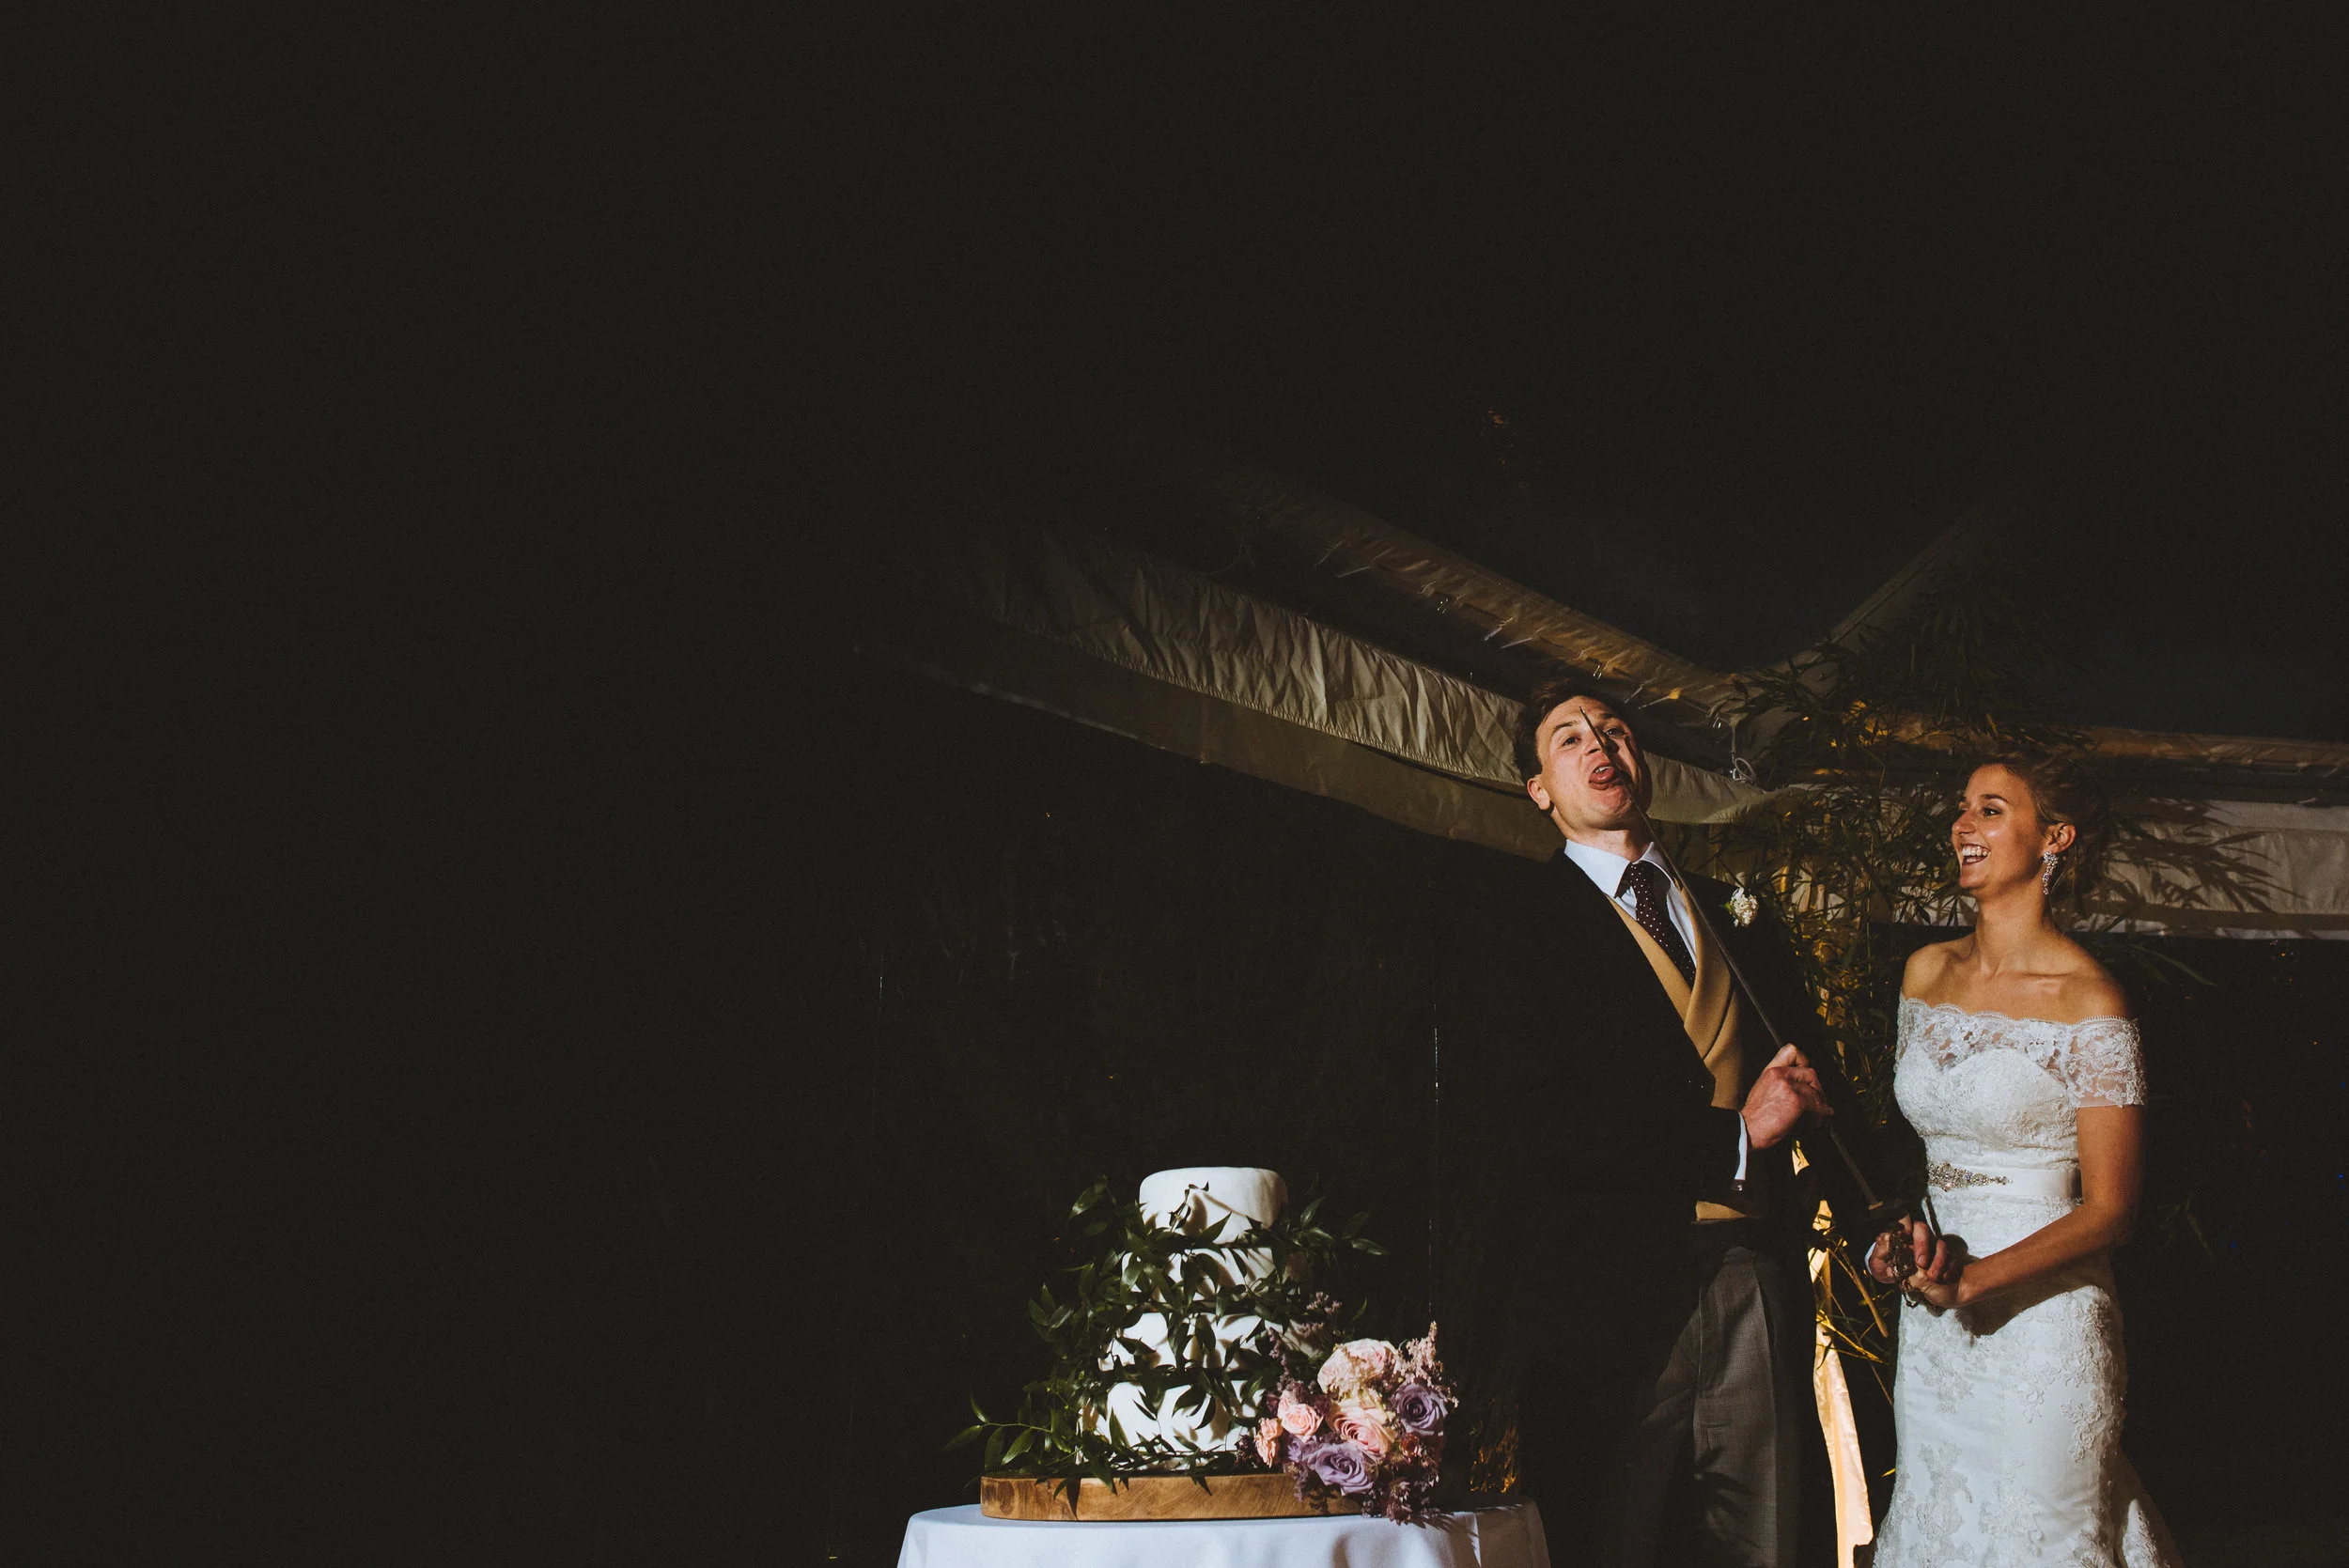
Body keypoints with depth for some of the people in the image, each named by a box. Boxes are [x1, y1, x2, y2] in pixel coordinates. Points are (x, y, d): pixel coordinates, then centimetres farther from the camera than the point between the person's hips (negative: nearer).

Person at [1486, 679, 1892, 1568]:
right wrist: (1735, 1137, -14)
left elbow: (1816, 1074, 17)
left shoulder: (1734, 914, 17)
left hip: (1755, 1283, 5)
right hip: (1619, 1288, -5)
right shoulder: (1525, 925, -2)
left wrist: (1875, 1222, 1)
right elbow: (1540, 1127, -12)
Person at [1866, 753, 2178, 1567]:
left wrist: (1977, 1278, -25)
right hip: (1931, 1320, 6)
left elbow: (2108, 1208, -13)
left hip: (2038, 1309, -6)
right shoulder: (1927, 972, 6)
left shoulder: (2086, 1003, -13)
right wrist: (1894, 1227, -2)